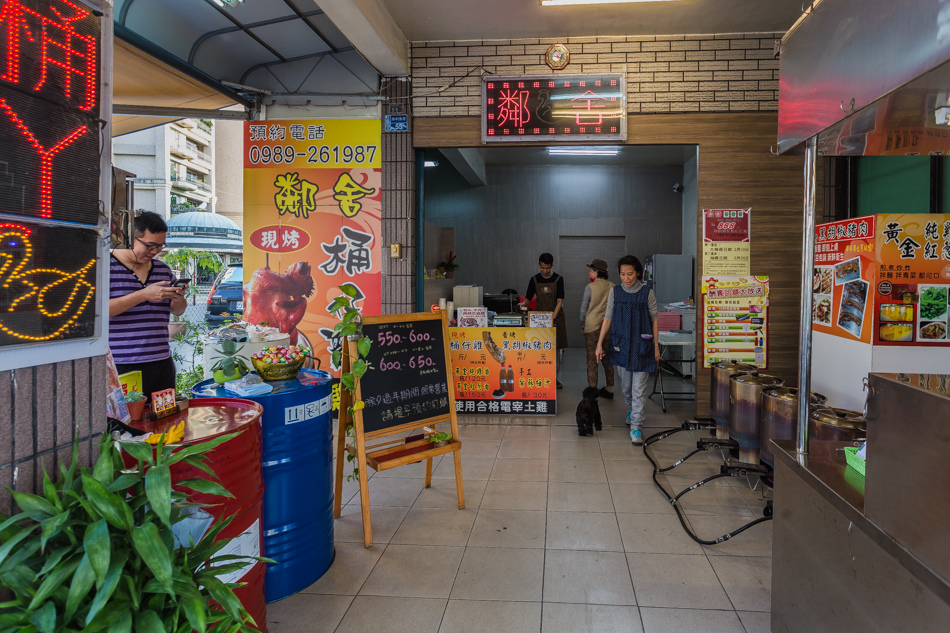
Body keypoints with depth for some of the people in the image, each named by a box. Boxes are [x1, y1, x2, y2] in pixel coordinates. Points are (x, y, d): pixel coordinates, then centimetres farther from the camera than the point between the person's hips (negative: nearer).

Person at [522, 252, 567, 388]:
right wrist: (524, 303, -22)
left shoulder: (558, 279, -4)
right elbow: (528, 297, 2)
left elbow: (560, 301, -10)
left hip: (556, 317, -1)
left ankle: (554, 376, 13)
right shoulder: (534, 280, 1)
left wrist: (553, 317, -21)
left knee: (555, 347, 3)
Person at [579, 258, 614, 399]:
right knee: (607, 357, 11)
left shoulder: (590, 287, -9)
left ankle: (592, 388, 7)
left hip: (592, 326, -4)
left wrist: (582, 326, 7)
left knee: (592, 358, 3)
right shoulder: (612, 287, 1)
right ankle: (609, 389, 16)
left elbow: (584, 308, -4)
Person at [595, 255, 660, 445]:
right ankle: (630, 410, 41)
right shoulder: (615, 292, 2)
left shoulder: (647, 293, -4)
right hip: (621, 344, 3)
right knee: (625, 384, 15)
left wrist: (656, 347, 1)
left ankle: (636, 426, -1)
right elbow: (608, 319, 6)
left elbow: (654, 320, 2)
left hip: (641, 345, -2)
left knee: (639, 388, -4)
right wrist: (599, 344, 3)